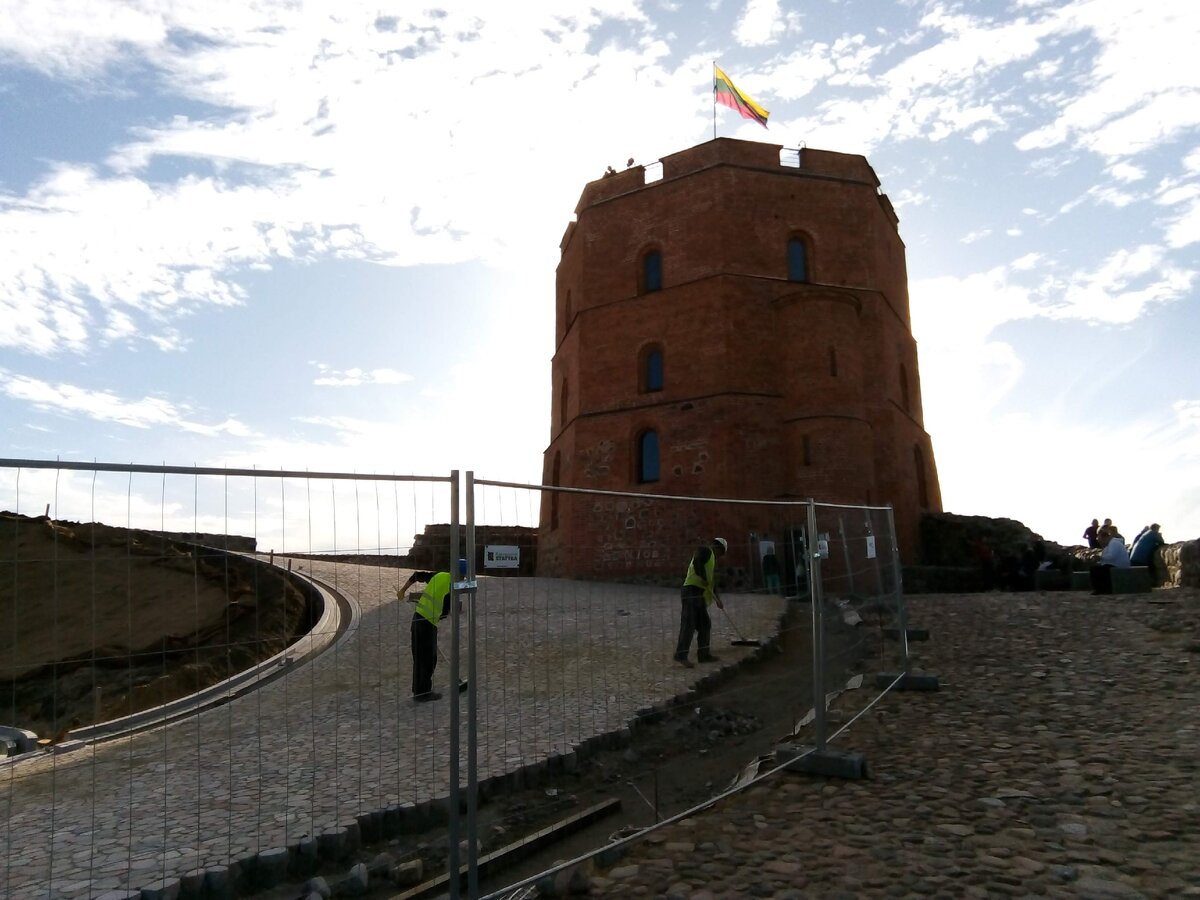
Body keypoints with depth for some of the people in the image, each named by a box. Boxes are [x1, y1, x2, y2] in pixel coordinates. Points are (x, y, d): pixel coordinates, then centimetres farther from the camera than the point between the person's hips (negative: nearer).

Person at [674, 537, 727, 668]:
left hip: (699, 595, 10)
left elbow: (711, 582, 32)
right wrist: (704, 578, -19)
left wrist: (718, 600, 30)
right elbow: (697, 562, -24)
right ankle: (681, 655, -14)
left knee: (705, 624, 12)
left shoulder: (711, 558, 30)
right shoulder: (705, 551, -1)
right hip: (692, 592, -10)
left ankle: (704, 654, 19)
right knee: (689, 624, -13)